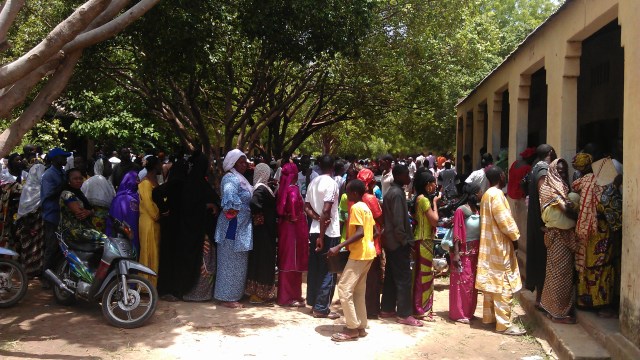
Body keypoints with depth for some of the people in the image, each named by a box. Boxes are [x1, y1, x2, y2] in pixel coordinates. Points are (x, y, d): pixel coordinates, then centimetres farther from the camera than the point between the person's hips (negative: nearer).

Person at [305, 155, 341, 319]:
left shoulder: (313, 182, 9)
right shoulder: (331, 183, -14)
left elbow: (306, 206, 9)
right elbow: (326, 210, -21)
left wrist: (317, 218, -6)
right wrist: (322, 236, -18)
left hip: (314, 230, 7)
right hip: (329, 232, -7)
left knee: (314, 268, 14)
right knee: (328, 270, -1)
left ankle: (313, 302, 24)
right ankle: (321, 308, 1)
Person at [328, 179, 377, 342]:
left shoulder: (356, 207, -14)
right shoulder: (366, 208, 15)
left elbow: (359, 232, -25)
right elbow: (375, 232, 18)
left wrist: (339, 247, -27)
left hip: (359, 254, -10)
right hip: (367, 253, 10)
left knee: (344, 288, -7)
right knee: (358, 291, 14)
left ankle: (352, 328, -4)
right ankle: (361, 326, 18)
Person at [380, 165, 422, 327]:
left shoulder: (390, 192, 13)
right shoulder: (397, 193, -17)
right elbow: (398, 221, -22)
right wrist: (405, 241, -15)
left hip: (390, 241, 10)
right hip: (398, 242, -10)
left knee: (391, 276, 14)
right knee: (404, 278, -4)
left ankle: (387, 309, 21)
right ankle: (404, 314, 0)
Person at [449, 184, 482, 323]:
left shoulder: (478, 210, 6)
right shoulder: (461, 210, -14)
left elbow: (481, 231, 9)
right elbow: (456, 234, -16)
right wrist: (456, 253, -20)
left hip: (476, 251, 7)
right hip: (464, 251, -7)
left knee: (472, 282, 13)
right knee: (462, 281, -1)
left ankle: (468, 312, 25)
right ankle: (459, 313, 8)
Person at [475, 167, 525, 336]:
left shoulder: (487, 194, 14)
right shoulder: (496, 194, -16)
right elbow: (504, 219, -21)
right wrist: (515, 236, -8)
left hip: (490, 244, 10)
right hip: (500, 245, -10)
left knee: (492, 282, 15)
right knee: (503, 284, -6)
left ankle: (489, 316, 22)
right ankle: (504, 324, -4)